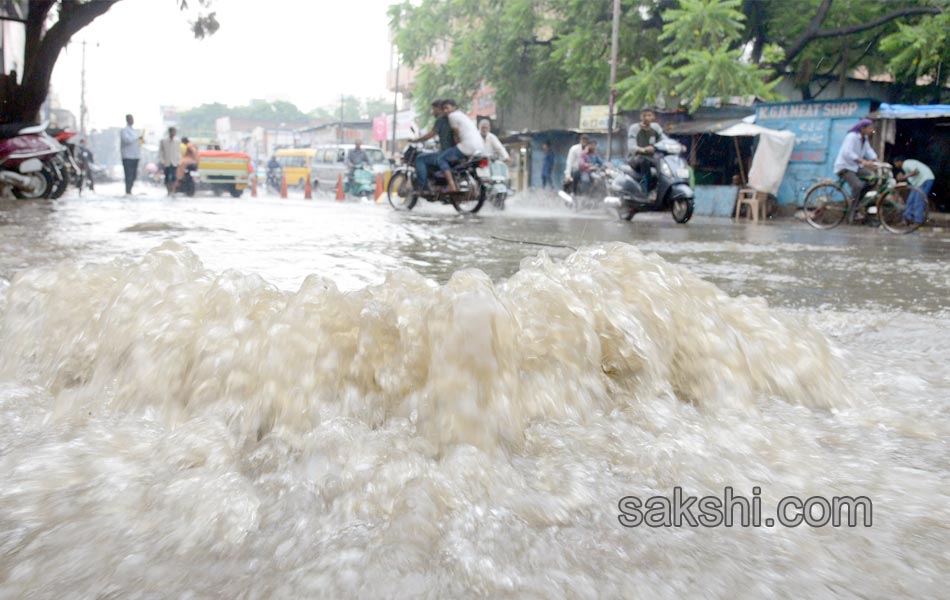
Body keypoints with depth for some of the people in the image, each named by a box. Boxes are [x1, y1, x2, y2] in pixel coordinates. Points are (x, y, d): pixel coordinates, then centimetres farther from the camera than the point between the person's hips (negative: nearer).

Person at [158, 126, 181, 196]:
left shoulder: (177, 142, 8)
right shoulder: (163, 141, 2)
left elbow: (179, 153, 11)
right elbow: (160, 152, 1)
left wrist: (179, 162, 3)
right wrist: (161, 161, -7)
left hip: (174, 163, 1)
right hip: (166, 163, -1)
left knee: (174, 177, -13)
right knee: (167, 178, 3)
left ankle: (172, 190, -14)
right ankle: (169, 191, 12)